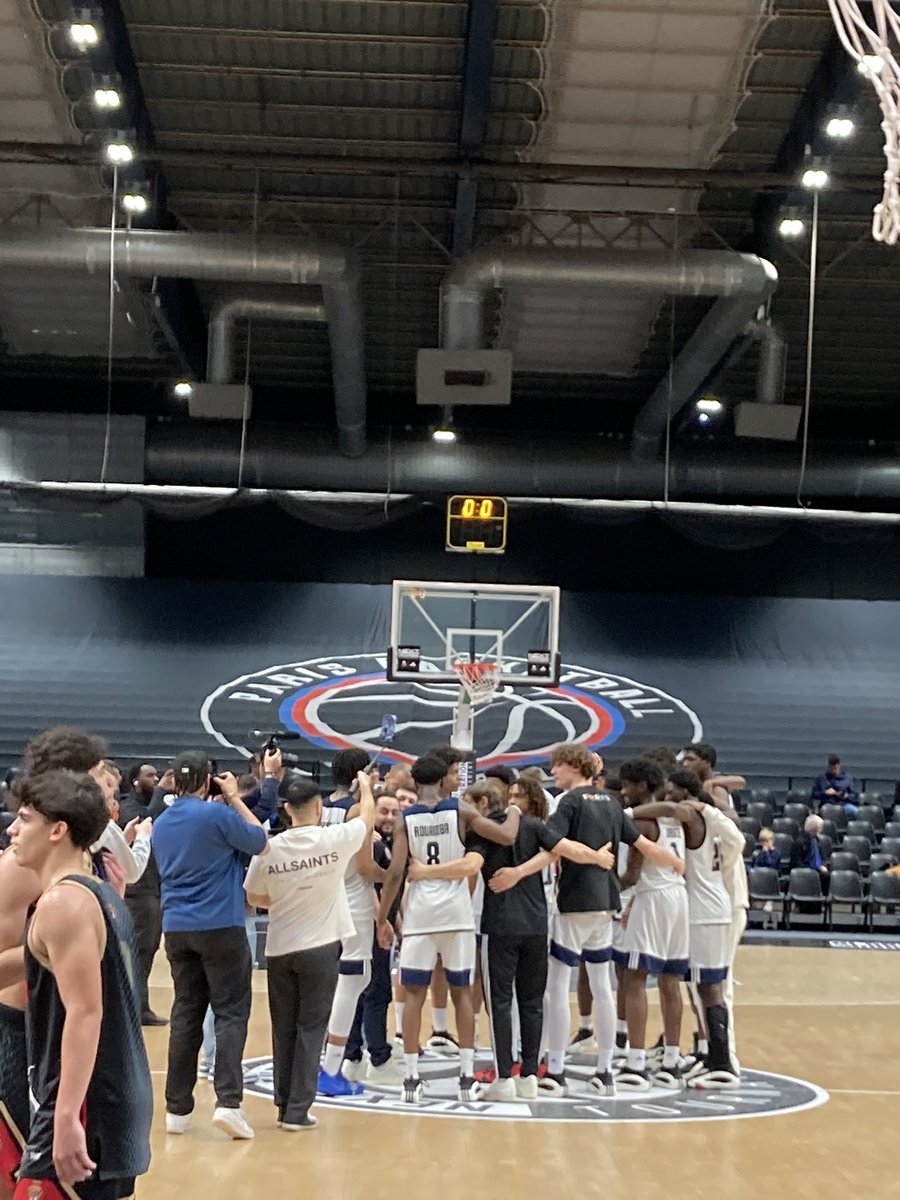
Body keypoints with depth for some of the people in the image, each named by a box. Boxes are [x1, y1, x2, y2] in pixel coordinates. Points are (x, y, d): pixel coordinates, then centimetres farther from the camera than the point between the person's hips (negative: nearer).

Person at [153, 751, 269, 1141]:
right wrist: (235, 799, 8)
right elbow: (261, 843, 0)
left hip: (176, 928, 6)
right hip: (220, 926, -6)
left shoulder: (160, 824, 9)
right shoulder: (217, 814, -11)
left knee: (186, 1014, 10)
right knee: (231, 1013, -2)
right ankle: (228, 1101, -13)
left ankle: (177, 1108, 11)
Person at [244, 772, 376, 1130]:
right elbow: (367, 815, 9)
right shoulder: (335, 839, -11)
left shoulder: (269, 849, -7)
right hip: (321, 946, -2)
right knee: (311, 1028, 4)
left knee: (284, 1029, 12)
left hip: (280, 948, 2)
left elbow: (254, 898, 7)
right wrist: (365, 786, 28)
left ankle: (285, 1106, 17)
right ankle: (297, 1111, 2)